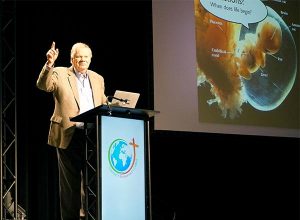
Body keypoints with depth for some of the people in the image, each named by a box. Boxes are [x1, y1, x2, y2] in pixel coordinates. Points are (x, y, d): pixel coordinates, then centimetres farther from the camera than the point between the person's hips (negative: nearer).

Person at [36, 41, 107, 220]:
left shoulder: (98, 79, 17)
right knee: (70, 181, 2)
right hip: (69, 136, -4)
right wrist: (49, 64, -29)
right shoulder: (60, 74, 3)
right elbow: (43, 85, -14)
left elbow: (104, 106, 19)